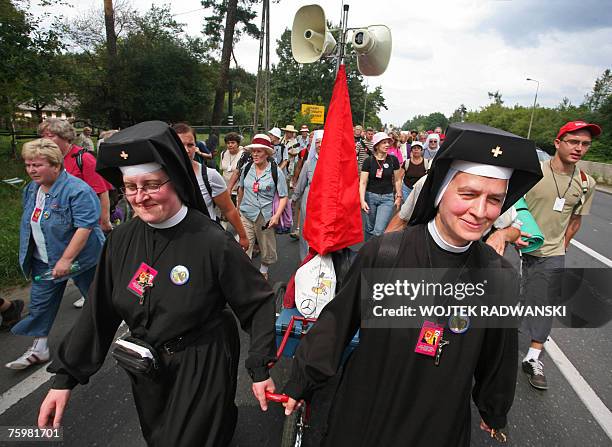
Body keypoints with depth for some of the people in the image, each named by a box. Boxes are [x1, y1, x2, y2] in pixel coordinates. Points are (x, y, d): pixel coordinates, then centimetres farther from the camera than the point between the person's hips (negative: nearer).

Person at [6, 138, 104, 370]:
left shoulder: (77, 190, -24)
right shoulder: (32, 189, 5)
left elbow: (85, 227, -28)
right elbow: (29, 224, 19)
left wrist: (66, 259, -28)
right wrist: (28, 256, 21)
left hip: (79, 259, -7)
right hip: (44, 262, 7)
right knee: (39, 304, 10)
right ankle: (39, 349, 24)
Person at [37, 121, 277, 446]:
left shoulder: (214, 243, -24)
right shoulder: (121, 241, -8)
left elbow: (257, 304, -16)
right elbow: (98, 312, -1)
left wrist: (260, 369, -16)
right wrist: (64, 377, 1)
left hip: (203, 369, -6)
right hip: (146, 368, 6)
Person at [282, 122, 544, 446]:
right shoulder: (381, 255, -23)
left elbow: (497, 357, 1)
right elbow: (336, 323, -12)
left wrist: (494, 413, 16)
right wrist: (301, 383, -1)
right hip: (366, 412, -1)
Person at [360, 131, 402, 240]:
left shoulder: (393, 160, -3)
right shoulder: (368, 161, -7)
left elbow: (397, 180, 7)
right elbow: (363, 182, -8)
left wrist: (399, 196, 6)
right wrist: (362, 200, -17)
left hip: (387, 198, 0)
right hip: (370, 196, 0)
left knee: (379, 231, -11)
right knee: (370, 228, 12)